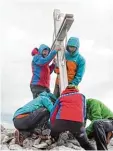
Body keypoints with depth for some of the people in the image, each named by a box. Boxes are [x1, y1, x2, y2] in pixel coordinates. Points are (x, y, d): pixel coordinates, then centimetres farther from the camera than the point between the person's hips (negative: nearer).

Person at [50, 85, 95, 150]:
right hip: (77, 122, 0)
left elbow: (53, 113, 21)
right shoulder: (81, 96, 31)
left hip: (61, 120, 0)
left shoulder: (61, 97, 30)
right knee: (85, 143, 17)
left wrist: (53, 126, 30)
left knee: (51, 139, 24)